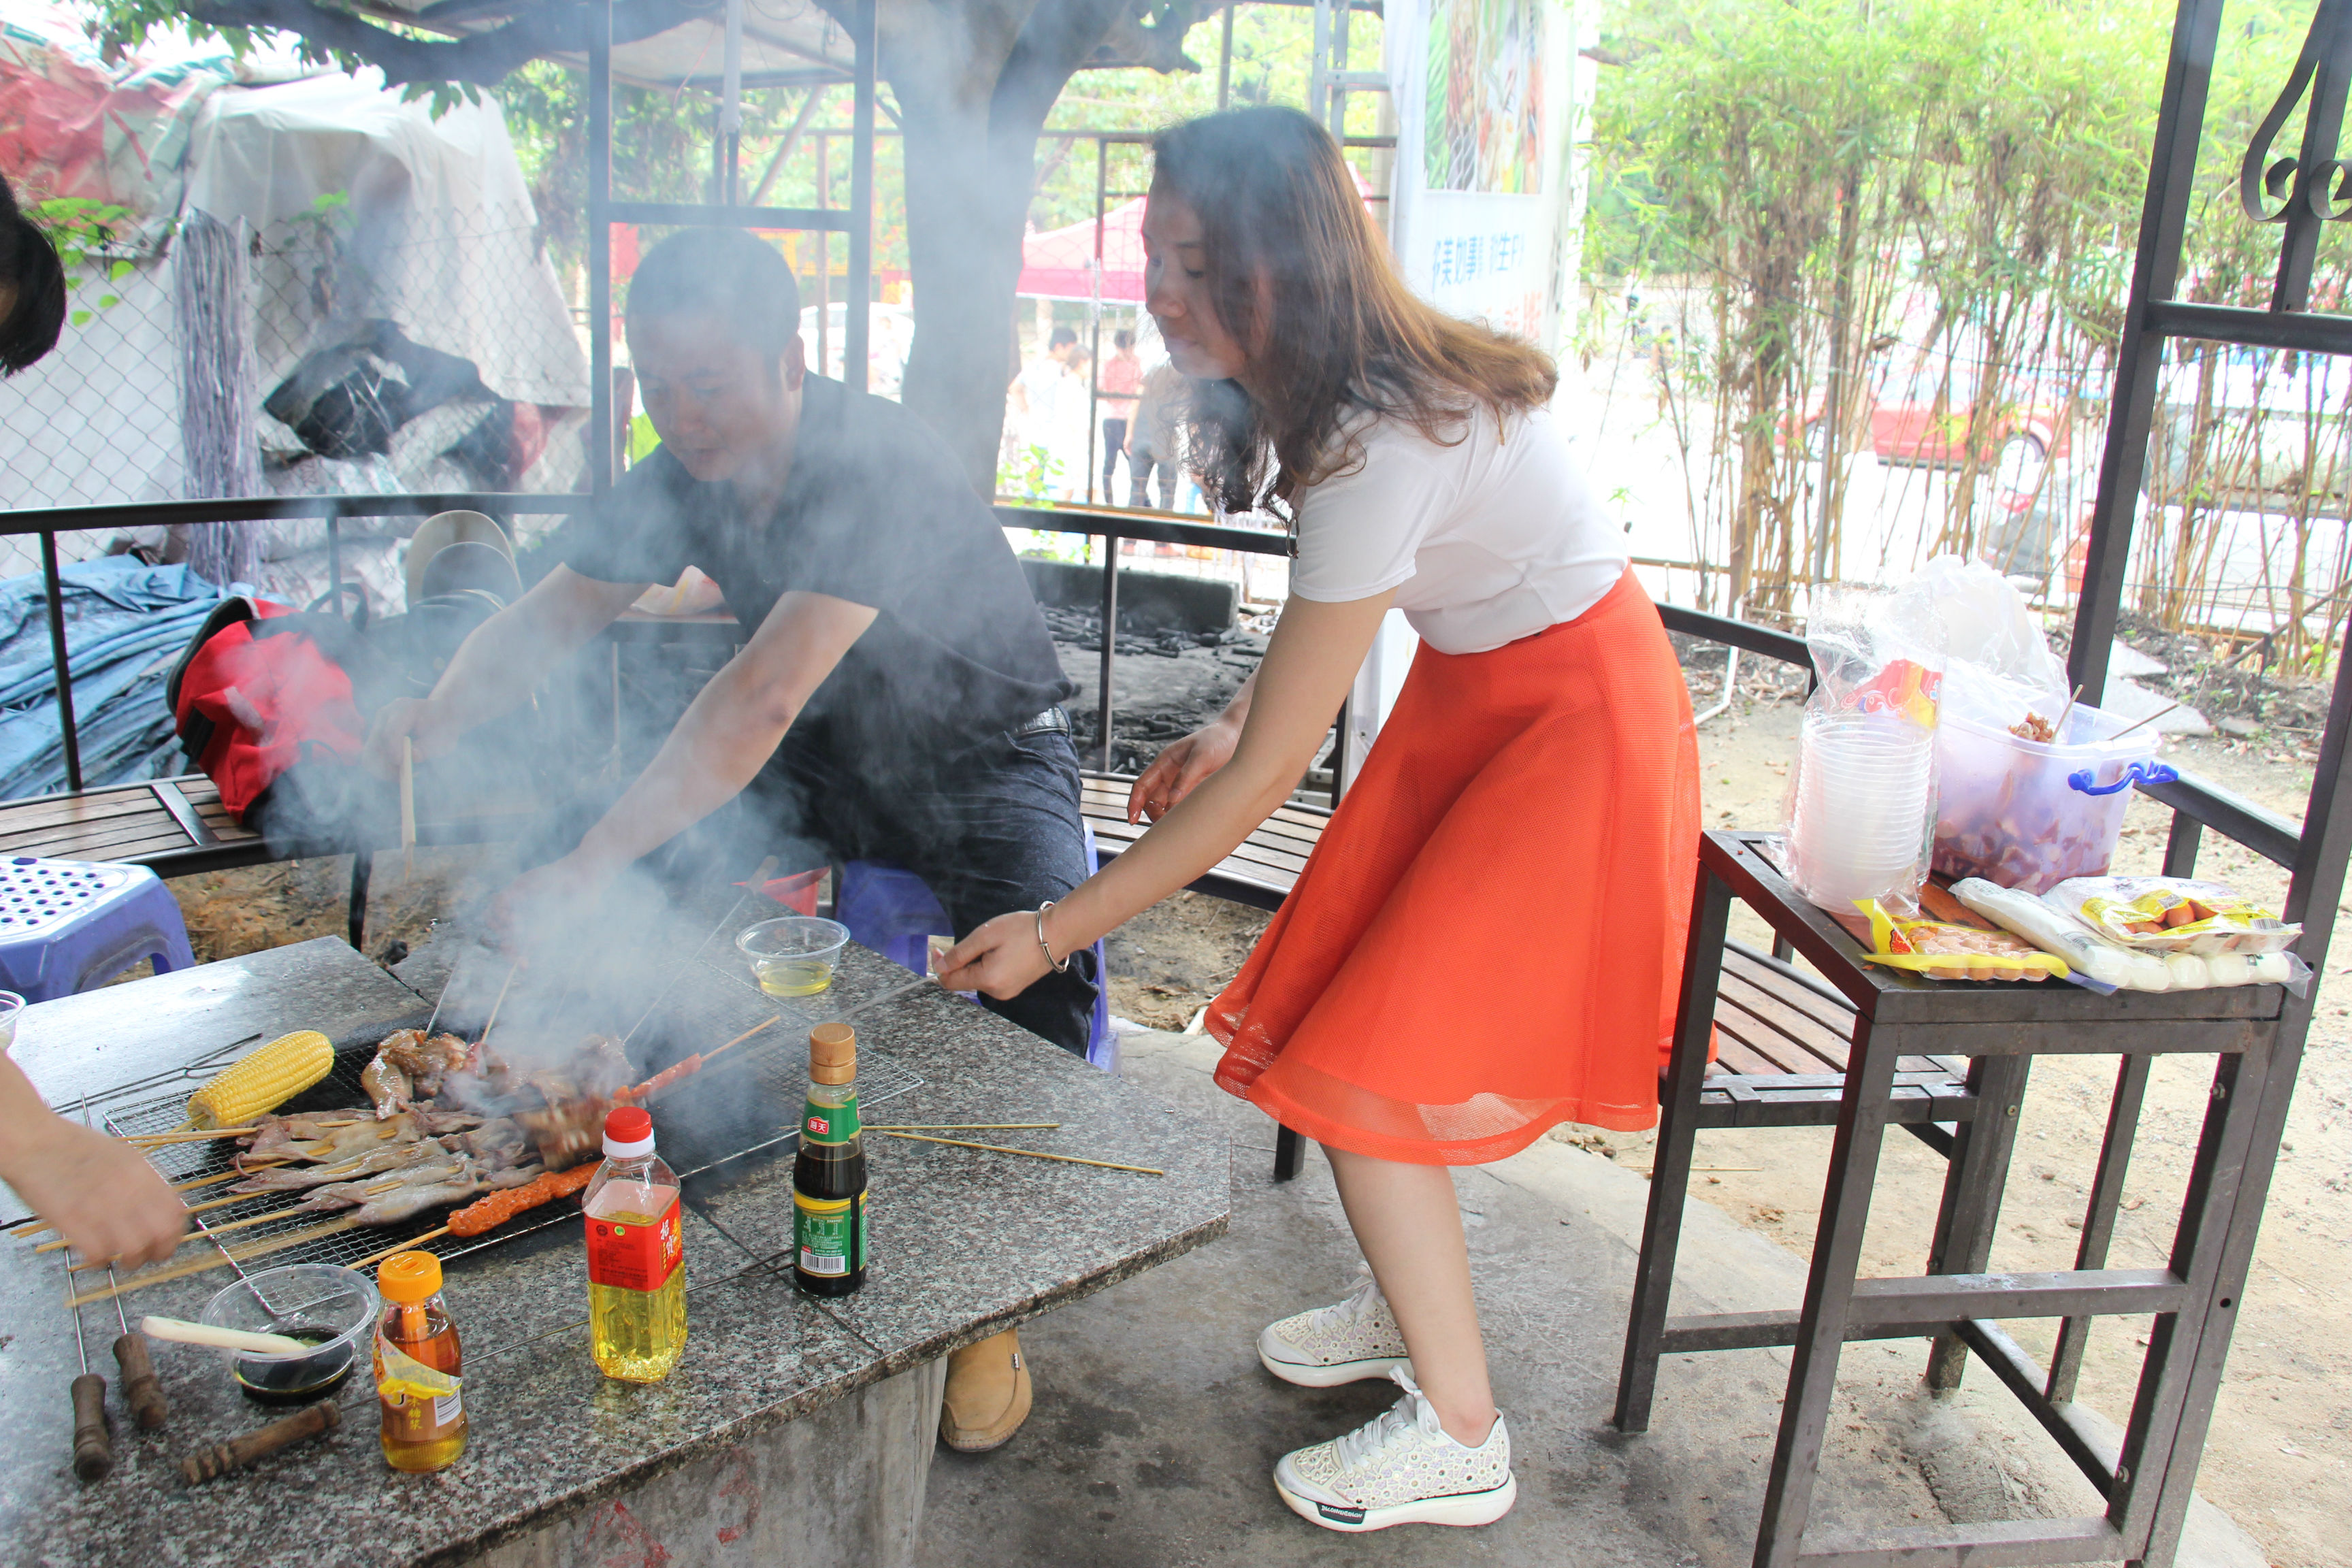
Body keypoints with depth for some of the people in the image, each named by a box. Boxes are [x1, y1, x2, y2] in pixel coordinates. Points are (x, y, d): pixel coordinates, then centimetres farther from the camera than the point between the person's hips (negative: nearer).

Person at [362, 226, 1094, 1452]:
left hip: (987, 762, -7)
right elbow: (549, 618, -2)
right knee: (640, 866, -10)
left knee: (1032, 960, -32)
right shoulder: (683, 477, -6)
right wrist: (434, 718, -22)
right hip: (825, 764, 7)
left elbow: (764, 698, -38)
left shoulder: (882, 467, -29)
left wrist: (591, 862, -41)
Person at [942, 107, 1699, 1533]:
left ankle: (1463, 1440, 9)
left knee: (1364, 1064, -8)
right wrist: (1233, 726, -1)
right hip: (1473, 692, 9)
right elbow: (1330, 598, 14)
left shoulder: (1385, 443, -32)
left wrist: (1054, 933, -23)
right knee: (1345, 1015, 11)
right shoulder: (1337, 386, -4)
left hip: (1574, 725, -9)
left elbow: (1270, 776, -29)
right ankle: (1414, 1309, 33)